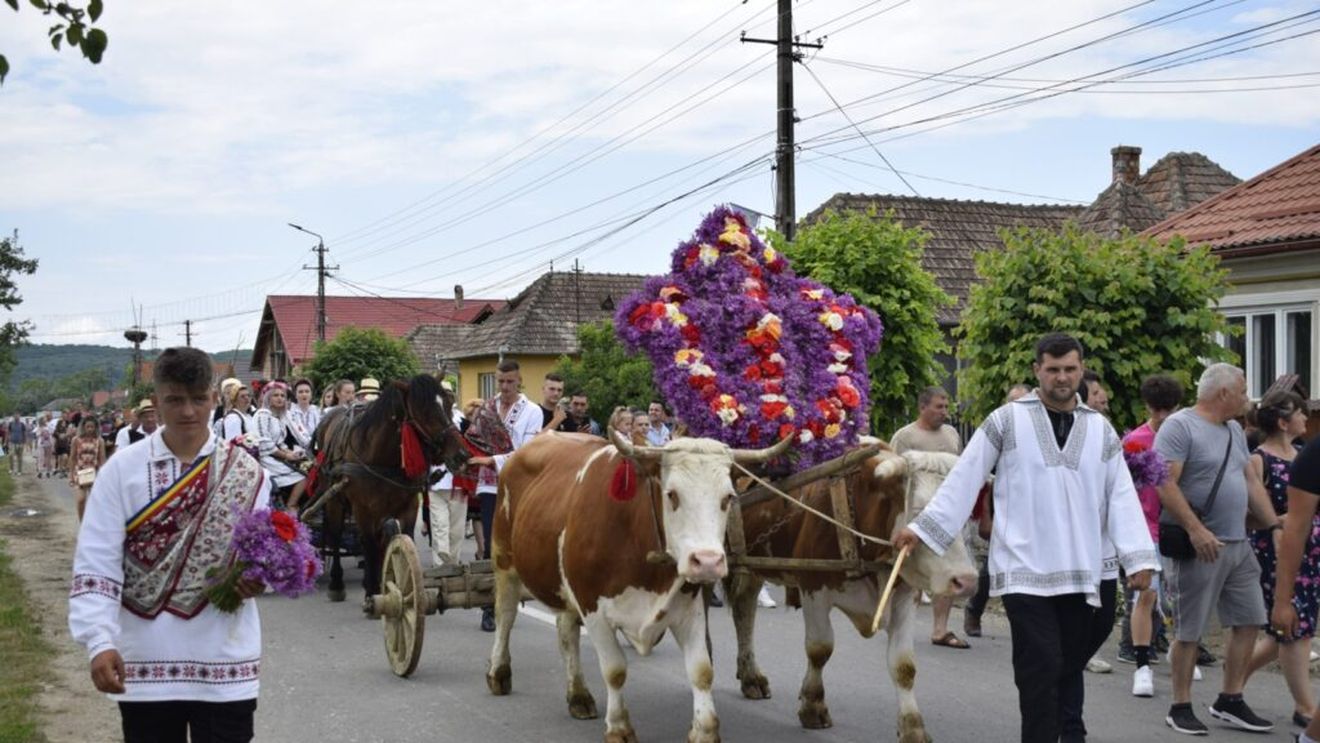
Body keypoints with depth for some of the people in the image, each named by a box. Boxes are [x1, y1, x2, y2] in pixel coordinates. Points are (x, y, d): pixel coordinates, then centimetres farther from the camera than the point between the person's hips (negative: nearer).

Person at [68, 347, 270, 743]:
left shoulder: (245, 472, 2)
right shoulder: (122, 469, -2)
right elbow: (96, 564, -6)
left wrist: (260, 576, -18)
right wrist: (100, 642, -18)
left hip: (225, 660, 0)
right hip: (146, 662, 0)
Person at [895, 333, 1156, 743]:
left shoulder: (1100, 430, 11)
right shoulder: (1007, 419, 1)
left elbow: (1122, 496, 7)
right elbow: (964, 478, 1)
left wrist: (1138, 556, -5)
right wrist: (921, 528, -2)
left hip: (1078, 574, 4)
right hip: (1024, 571, -4)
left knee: (1070, 666, 10)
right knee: (1042, 669, -9)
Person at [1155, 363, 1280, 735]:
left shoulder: (1234, 430, 16)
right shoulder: (1179, 426, -12)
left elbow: (1251, 483, 21)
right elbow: (1164, 483, -20)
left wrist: (1274, 525, 14)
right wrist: (1196, 529, -25)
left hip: (1238, 544, 8)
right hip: (1197, 547, -8)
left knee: (1249, 621, 9)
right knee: (1189, 631, 0)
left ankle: (1230, 701, 21)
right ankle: (1180, 708, 11)